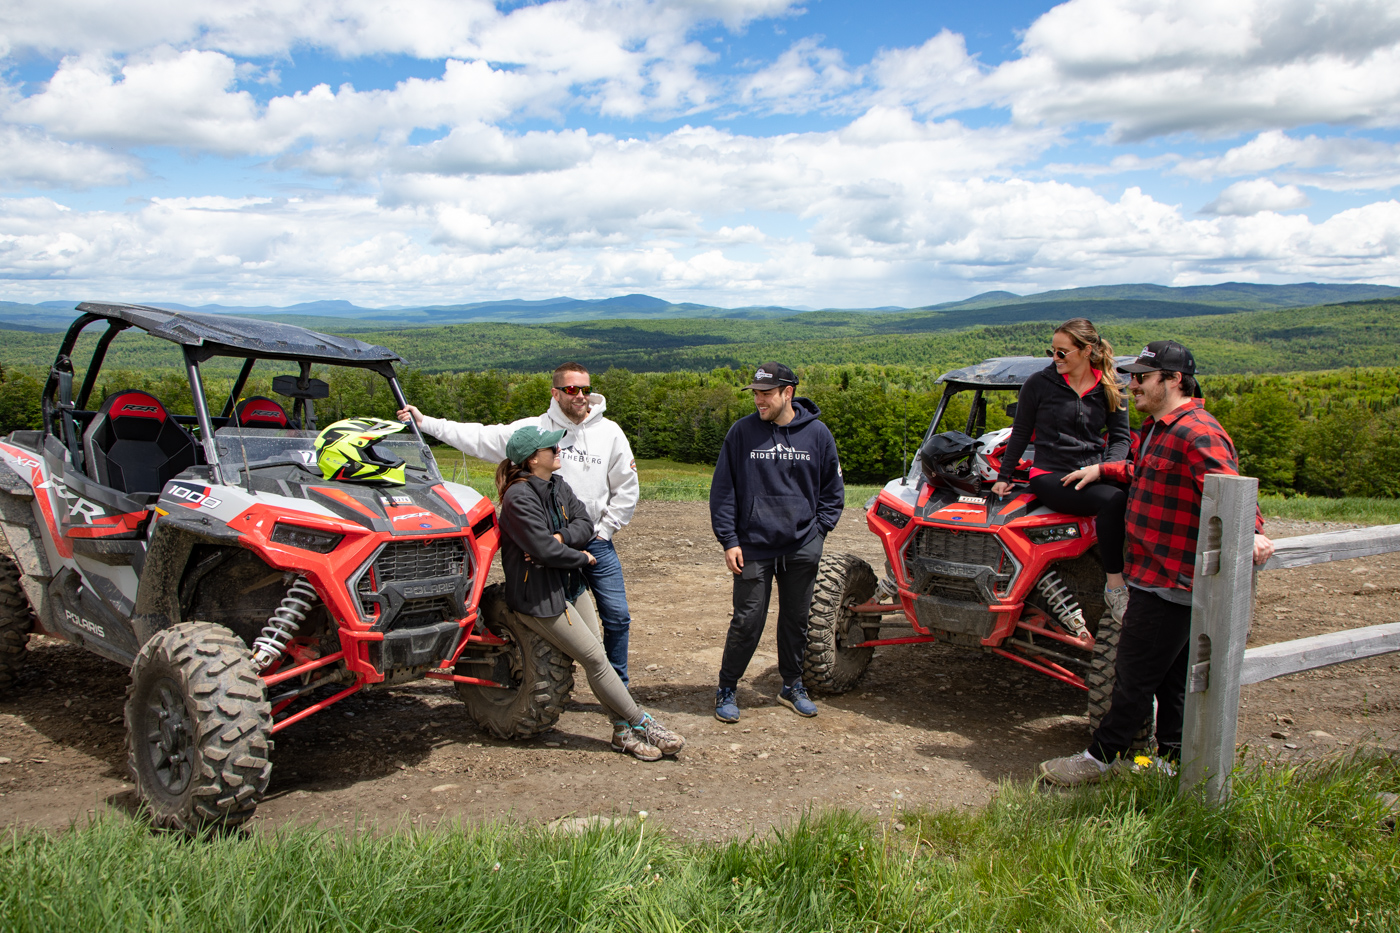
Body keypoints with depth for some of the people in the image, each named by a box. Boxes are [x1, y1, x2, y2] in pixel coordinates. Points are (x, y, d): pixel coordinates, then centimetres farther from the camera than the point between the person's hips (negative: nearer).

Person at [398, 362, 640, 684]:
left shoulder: (609, 432, 1)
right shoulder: (533, 429, -1)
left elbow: (627, 488, 5)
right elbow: (479, 438, -2)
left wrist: (604, 531, -1)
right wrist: (425, 423, -7)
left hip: (597, 543, 1)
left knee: (617, 616, 0)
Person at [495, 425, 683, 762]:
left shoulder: (558, 486, 8)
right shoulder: (519, 498, -19)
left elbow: (584, 522, 1)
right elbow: (543, 550, -24)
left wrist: (559, 538, -18)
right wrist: (582, 557, -10)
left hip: (568, 583, 8)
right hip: (539, 596, -8)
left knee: (597, 657, 4)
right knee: (595, 659, -6)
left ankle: (624, 730, 9)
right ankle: (642, 724, 2)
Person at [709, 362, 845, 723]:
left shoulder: (817, 433, 1)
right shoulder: (742, 432, -3)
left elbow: (832, 490, 12)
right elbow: (722, 490, 0)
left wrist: (818, 530, 2)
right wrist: (729, 540, -6)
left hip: (802, 550, 2)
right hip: (754, 548, -2)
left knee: (796, 620, 13)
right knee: (747, 621, -1)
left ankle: (792, 686, 30)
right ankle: (726, 689, 16)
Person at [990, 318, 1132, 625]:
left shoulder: (1110, 389, 9)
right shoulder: (1039, 384, 2)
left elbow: (1121, 438, 10)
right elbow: (1020, 433, 9)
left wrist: (1101, 469, -9)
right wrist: (1004, 477, 9)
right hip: (1050, 476, -3)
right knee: (1113, 499, -33)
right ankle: (1114, 586, -24)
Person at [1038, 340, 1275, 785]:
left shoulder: (1196, 434, -20)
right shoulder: (1160, 428, 15)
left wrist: (1249, 533, -47)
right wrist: (1102, 469, 26)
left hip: (1168, 583, -11)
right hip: (1159, 577, 11)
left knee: (1134, 676, 0)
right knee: (1172, 677, 18)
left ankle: (1101, 757, 10)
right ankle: (1172, 759, 28)